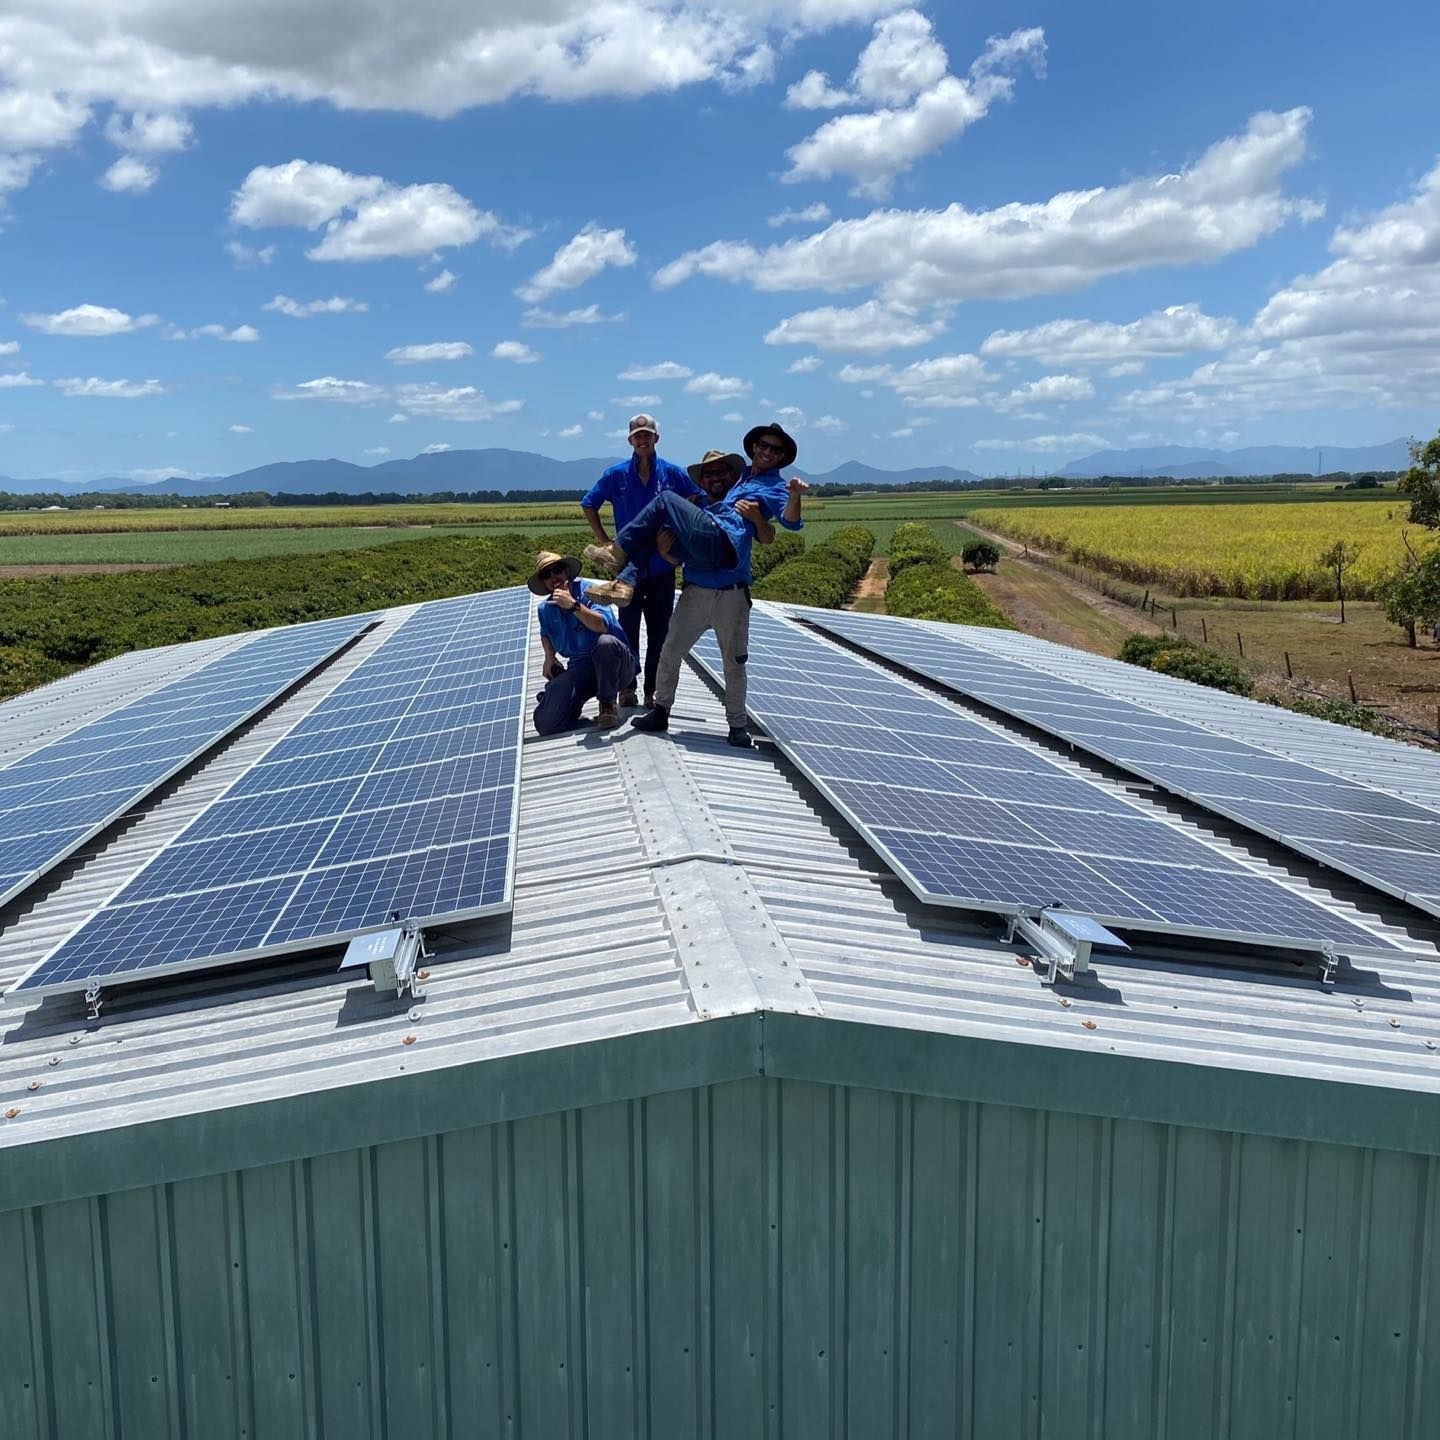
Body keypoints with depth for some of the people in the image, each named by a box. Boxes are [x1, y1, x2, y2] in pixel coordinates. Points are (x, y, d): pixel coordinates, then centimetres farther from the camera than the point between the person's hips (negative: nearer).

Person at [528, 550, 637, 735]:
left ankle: (608, 704, -17)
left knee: (606, 642, -41)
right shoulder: (545, 609, 7)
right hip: (579, 670, 4)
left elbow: (602, 625, -28)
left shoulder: (589, 590, -11)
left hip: (614, 666, -4)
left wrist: (573, 605, -38)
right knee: (545, 723, -18)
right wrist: (549, 657, 10)